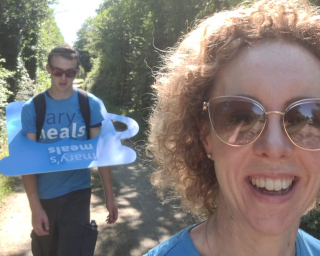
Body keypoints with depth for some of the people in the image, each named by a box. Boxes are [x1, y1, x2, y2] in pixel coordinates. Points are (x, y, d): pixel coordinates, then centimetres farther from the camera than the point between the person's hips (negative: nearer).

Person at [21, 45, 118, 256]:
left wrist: (109, 196, -2)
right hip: (44, 196, 2)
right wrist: (35, 207, -13)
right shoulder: (32, 108, -6)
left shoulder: (91, 104, -6)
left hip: (78, 193, -1)